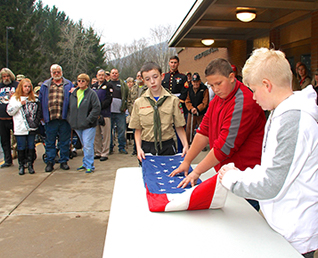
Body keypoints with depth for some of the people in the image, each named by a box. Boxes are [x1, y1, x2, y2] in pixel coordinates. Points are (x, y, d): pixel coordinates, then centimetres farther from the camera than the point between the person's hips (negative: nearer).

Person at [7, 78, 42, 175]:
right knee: (21, 148, 3)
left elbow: (39, 112, 15)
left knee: (31, 147, 5)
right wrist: (20, 104, -12)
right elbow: (10, 111, -3)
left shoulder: (34, 99, 11)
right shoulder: (15, 98, 5)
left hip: (32, 127, 2)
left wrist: (36, 122, 1)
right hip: (20, 129, -2)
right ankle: (21, 166, 13)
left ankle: (30, 165, 15)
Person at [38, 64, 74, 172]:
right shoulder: (45, 85, 13)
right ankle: (50, 162, 16)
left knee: (64, 141, 7)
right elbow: (40, 100, 12)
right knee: (50, 142, 6)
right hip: (50, 119, 1)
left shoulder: (68, 84, 11)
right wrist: (43, 115, 6)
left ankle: (63, 161, 18)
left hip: (64, 118, 0)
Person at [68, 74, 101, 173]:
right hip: (77, 125, 6)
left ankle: (89, 166, 1)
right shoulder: (73, 94, 12)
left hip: (88, 126, -6)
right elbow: (70, 108, 18)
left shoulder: (92, 93, -6)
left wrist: (88, 120, -16)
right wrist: (70, 119, 6)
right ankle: (86, 164, 25)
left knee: (88, 146, -8)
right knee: (84, 146, 15)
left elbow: (97, 108, -12)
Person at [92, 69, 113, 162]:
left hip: (104, 113, -5)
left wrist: (99, 107, -16)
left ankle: (105, 153, 3)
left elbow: (109, 99, -9)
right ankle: (98, 153, 18)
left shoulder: (108, 86, 1)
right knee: (96, 134, 9)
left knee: (105, 134, -3)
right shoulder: (93, 86, 18)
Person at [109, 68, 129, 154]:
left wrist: (125, 106, 1)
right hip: (109, 111, 1)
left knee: (122, 130, 1)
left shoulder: (123, 84, 10)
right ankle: (110, 147, 15)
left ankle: (122, 147, 11)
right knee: (109, 130, 5)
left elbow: (127, 96, 10)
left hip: (120, 112, -1)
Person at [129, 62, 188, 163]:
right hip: (146, 147, 1)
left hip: (167, 147, 0)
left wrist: (185, 145, -13)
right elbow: (137, 130, 6)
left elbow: (179, 127, 1)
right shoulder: (139, 102, 4)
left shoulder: (173, 100, 0)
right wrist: (138, 148, -9)